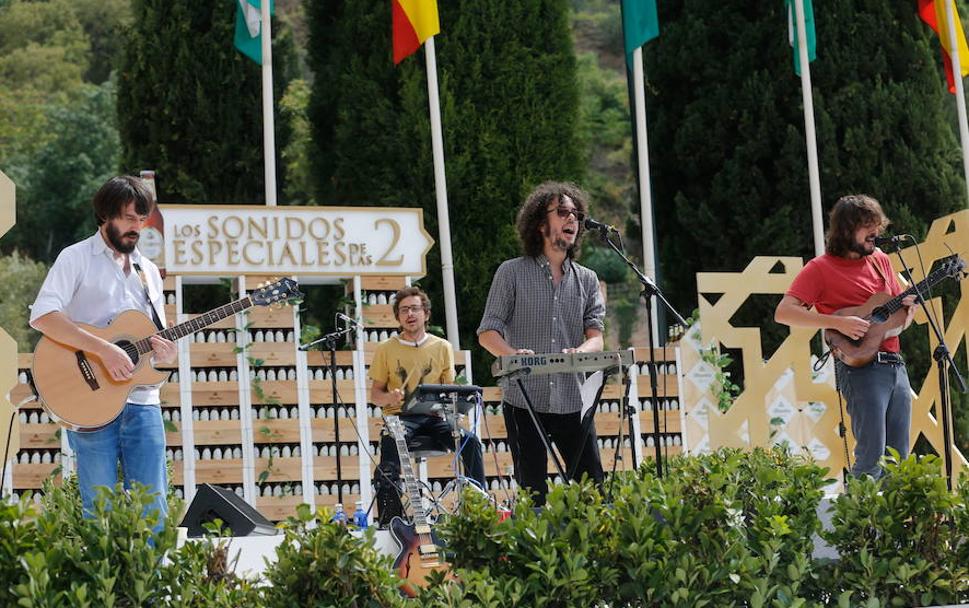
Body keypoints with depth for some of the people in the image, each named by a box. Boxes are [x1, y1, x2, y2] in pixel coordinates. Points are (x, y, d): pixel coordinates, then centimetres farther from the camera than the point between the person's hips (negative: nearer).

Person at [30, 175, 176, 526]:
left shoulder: (148, 271, 18)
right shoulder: (78, 258, 0)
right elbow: (42, 316, -15)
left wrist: (166, 352, -3)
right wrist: (103, 349, -23)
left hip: (142, 401, 5)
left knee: (153, 511, 2)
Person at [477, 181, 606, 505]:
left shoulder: (586, 280, 13)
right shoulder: (512, 273, 3)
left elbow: (596, 335, 3)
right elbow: (488, 332, -1)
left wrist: (580, 352, -22)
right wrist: (513, 355, -23)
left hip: (572, 402, 3)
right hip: (524, 401, -3)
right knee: (532, 493, -1)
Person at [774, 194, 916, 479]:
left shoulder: (880, 260, 17)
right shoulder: (820, 268, -3)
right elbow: (783, 313, -13)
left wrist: (907, 308, 0)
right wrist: (837, 322, -21)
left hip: (896, 366, 7)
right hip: (859, 367, -7)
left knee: (899, 460, 6)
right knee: (872, 459, -14)